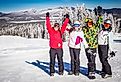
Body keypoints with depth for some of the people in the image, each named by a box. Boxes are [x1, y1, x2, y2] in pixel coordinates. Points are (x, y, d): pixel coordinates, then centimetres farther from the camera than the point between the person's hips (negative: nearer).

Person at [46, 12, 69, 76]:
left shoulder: (60, 32, 8)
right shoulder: (51, 31, 3)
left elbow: (64, 26, 7)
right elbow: (48, 25, -4)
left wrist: (67, 19, 7)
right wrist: (47, 17, -8)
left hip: (59, 48, 2)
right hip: (52, 49, -1)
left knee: (60, 60, 8)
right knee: (52, 61, 5)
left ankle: (61, 71, 21)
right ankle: (52, 72, 16)